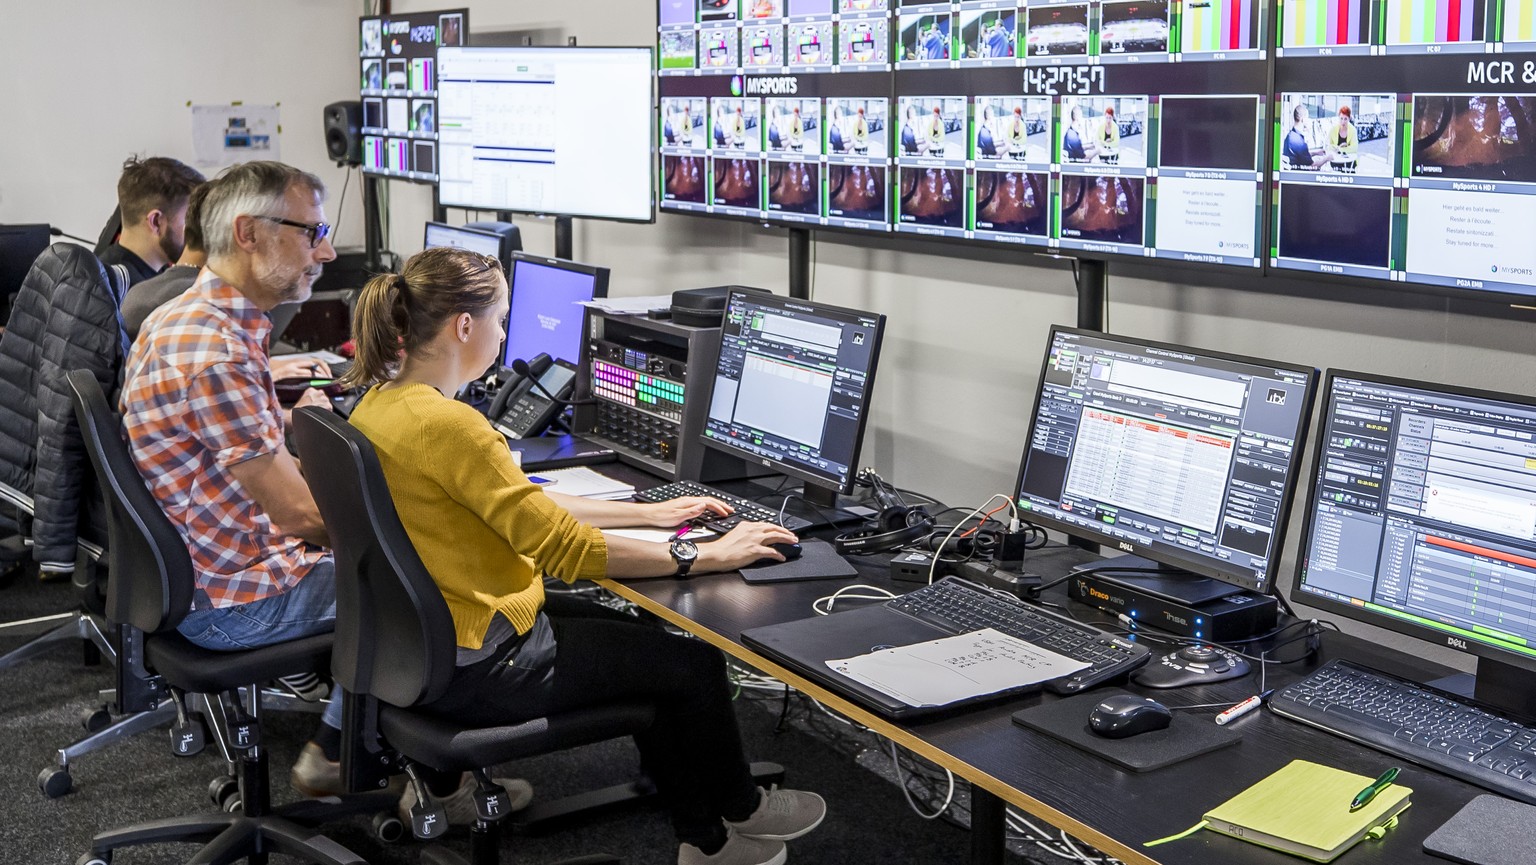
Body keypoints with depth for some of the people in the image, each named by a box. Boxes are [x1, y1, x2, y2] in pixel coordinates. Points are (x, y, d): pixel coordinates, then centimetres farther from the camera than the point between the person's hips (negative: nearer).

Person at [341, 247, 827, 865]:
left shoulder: (379, 404, 3)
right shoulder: (447, 425, -28)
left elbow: (517, 504, 10)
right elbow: (565, 549, -27)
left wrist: (646, 513, 10)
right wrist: (703, 556, -18)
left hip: (421, 641, 10)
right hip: (476, 667, -10)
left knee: (644, 638, 21)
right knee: (696, 662, 6)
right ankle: (737, 809, 34)